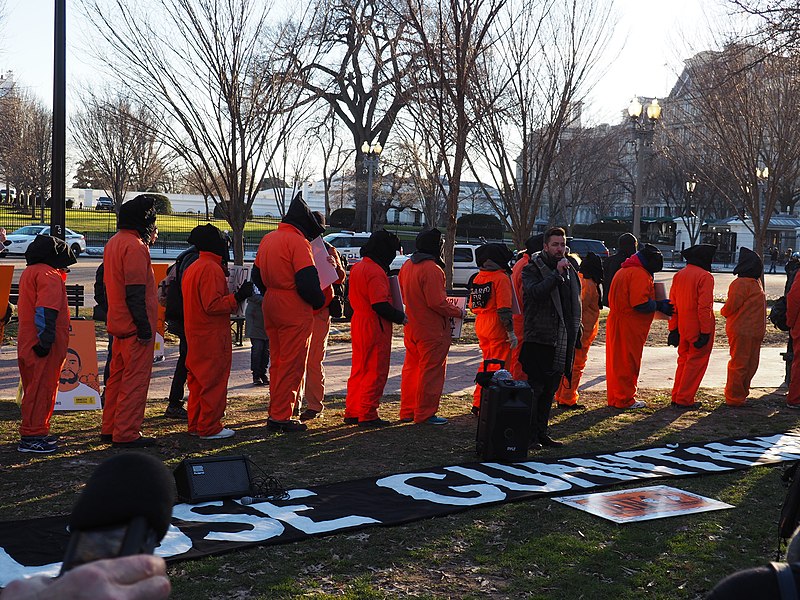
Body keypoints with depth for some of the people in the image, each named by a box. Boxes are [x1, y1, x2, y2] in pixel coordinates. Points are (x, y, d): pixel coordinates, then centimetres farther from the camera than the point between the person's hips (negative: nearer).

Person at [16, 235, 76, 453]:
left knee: (35, 387, 17)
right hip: (43, 345, -10)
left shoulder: (29, 272, 19)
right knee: (41, 388, -5)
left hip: (27, 342, 10)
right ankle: (32, 436, -3)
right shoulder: (48, 275, -14)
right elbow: (45, 310, -23)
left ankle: (36, 431, 26)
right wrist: (46, 340, -25)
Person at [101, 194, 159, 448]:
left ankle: (110, 428, 23)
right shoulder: (134, 246, -16)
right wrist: (144, 326, -19)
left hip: (119, 323, 10)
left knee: (118, 376, 16)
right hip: (134, 324, -10)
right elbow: (135, 292, -21)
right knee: (136, 378, -4)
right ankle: (126, 434, -1)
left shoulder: (114, 242, 15)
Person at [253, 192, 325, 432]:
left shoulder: (267, 239, 13)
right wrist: (319, 301, -5)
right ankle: (282, 417, -1)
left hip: (270, 304, 9)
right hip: (294, 309, -9)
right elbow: (307, 281, -20)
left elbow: (257, 275, 19)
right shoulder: (298, 242, -14)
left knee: (277, 361, 16)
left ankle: (276, 412, 22)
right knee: (292, 364, -2)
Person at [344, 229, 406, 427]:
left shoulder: (357, 267, 11)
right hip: (375, 327, -9)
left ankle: (352, 412, 20)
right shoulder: (375, 271, -19)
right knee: (376, 372, -1)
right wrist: (400, 317, -11)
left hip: (358, 322, 9)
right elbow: (381, 305, -24)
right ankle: (368, 415, 2)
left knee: (359, 370, 15)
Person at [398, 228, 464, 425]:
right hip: (431, 331, -9)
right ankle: (425, 414, 8)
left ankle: (407, 411, 24)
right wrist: (458, 311, -9)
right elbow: (437, 302, -23)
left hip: (411, 328, 9)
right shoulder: (432, 269, -21)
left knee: (412, 368, 17)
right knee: (432, 371, 2)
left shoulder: (407, 266, 8)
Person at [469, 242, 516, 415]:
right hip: (497, 328, -7)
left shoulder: (477, 277, 10)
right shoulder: (501, 278, -13)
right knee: (498, 368, 1)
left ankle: (478, 403, 21)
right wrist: (511, 332, -16)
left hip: (480, 324, 8)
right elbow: (504, 309, -18)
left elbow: (472, 305, 15)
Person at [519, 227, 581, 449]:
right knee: (534, 389, -6)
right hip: (538, 339, -7)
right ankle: (530, 435, -1)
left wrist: (575, 331, 18)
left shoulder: (569, 270, 17)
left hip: (562, 341, 7)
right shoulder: (532, 269, -4)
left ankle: (541, 432, 20)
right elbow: (535, 292, -24)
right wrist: (557, 274, -25)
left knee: (550, 390, 12)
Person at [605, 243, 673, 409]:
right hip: (630, 327, -9)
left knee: (616, 361, 15)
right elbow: (641, 303, -24)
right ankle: (625, 400, 7)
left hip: (615, 322, 9)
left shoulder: (623, 271, 16)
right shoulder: (640, 274, -16)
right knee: (628, 363, 0)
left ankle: (614, 398, 23)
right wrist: (659, 305, -9)